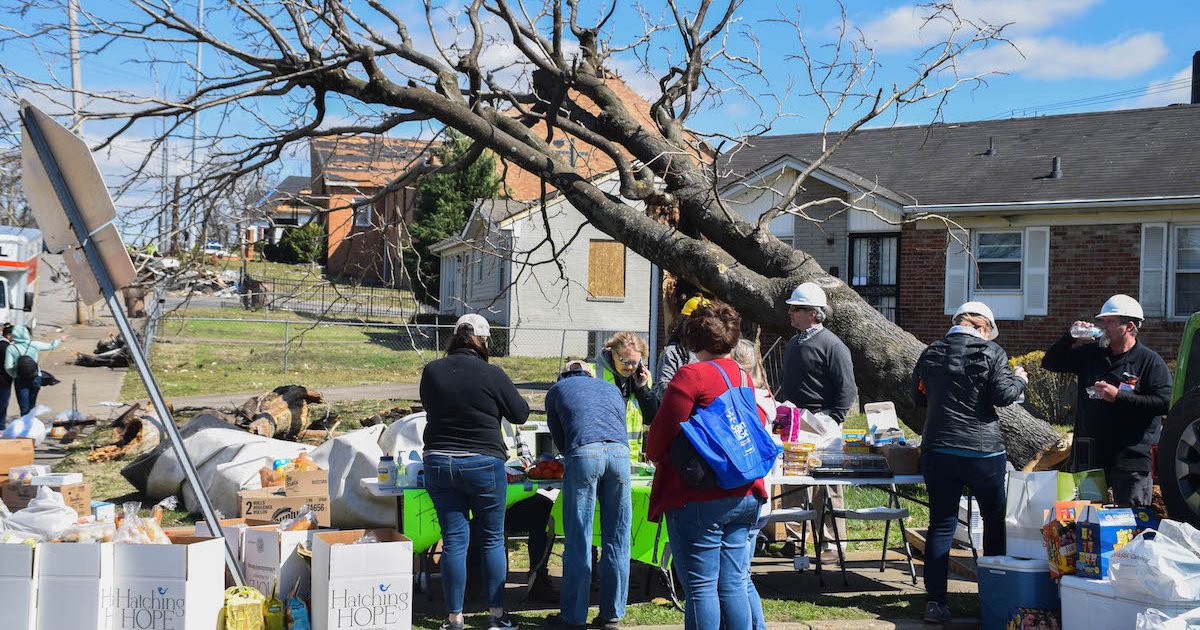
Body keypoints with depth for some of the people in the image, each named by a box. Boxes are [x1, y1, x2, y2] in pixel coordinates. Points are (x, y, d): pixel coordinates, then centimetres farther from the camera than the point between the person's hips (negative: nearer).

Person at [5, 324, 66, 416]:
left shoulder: (11, 348, -8)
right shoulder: (34, 345, -5)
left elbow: (8, 367, -12)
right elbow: (50, 346, 11)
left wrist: (15, 375, 8)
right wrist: (60, 340, 30)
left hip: (20, 380, -2)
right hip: (35, 378, 2)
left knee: (24, 409, 0)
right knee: (32, 406, 18)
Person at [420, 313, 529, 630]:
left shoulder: (431, 371, 0)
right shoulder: (491, 374, -12)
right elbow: (520, 414, -1)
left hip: (438, 462, 3)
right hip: (482, 464, -3)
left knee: (453, 540, 8)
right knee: (493, 538, 10)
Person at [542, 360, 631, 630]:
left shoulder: (557, 390, 25)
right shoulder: (611, 388, 33)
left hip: (583, 453, -3)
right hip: (620, 452, 3)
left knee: (578, 541, 0)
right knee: (616, 540, 8)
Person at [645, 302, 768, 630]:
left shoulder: (691, 375, -9)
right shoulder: (745, 378, 13)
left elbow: (659, 437, -10)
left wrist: (655, 456, 10)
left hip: (699, 498, -7)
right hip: (745, 497, 7)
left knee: (700, 587, -2)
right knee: (733, 585, 11)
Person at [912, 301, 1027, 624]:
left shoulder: (931, 353, 8)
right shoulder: (991, 353, -5)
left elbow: (918, 397, 15)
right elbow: (1003, 395, -10)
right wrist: (1019, 380, 9)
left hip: (938, 450, 3)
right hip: (982, 451, -3)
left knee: (941, 524, 5)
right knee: (995, 521, 15)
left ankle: (935, 601, -1)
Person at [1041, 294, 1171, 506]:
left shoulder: (1150, 361, -4)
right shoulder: (1090, 353, 11)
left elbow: (1164, 402, -14)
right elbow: (1050, 363, 14)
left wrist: (1118, 397, -18)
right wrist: (1070, 337, -1)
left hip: (1131, 457, -5)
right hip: (1088, 456, 5)